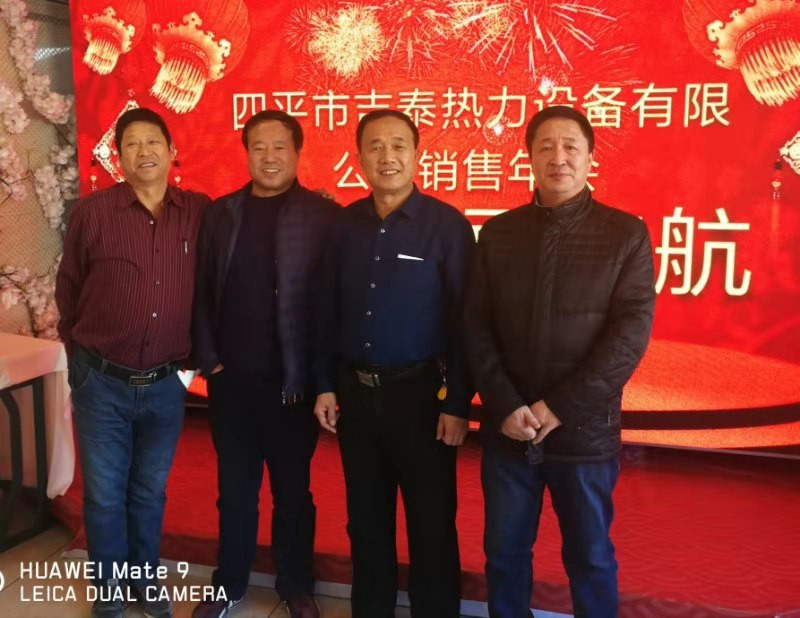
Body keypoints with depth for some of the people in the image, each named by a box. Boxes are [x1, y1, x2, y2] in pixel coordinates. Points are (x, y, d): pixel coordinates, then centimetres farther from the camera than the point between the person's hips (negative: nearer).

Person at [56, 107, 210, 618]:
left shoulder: (200, 212, -4)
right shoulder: (92, 212, -6)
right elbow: (67, 288, 5)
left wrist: (196, 352, 4)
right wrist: (82, 350, 10)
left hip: (166, 384, 1)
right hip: (102, 383, -1)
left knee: (150, 492, 17)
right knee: (105, 494, 11)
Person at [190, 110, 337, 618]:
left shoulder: (323, 215, -5)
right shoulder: (221, 214, 6)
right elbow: (202, 291, 6)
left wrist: (317, 373, -9)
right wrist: (208, 359, -1)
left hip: (292, 381, -3)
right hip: (230, 380, 3)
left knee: (292, 490, 12)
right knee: (235, 490, 15)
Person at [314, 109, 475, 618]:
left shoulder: (447, 225, -9)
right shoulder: (345, 224, 4)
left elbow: (463, 320, -10)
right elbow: (328, 311, 8)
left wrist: (458, 404, -11)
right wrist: (325, 385, 5)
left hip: (420, 391, -4)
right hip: (355, 391, 4)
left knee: (432, 524, 10)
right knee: (365, 519, 17)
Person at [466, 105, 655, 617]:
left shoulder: (626, 234, -2)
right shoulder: (498, 233, 5)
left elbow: (631, 332, -10)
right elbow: (477, 326, 1)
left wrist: (561, 407, -15)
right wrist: (504, 405, -11)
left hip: (585, 432, -2)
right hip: (506, 429, 2)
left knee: (590, 557, 14)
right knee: (504, 552, 14)